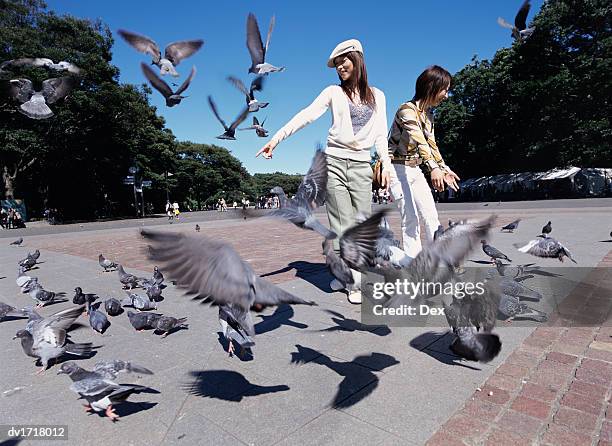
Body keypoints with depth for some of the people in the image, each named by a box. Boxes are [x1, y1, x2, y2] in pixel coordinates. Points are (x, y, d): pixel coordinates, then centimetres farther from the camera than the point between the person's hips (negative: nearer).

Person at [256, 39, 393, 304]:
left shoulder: (377, 96, 15)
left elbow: (380, 134, 13)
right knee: (342, 223, -4)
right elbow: (306, 116, -3)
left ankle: (355, 277, 6)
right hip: (334, 162, -2)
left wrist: (386, 163, 1)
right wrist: (276, 138, -14)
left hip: (361, 165, 2)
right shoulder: (334, 92, 8)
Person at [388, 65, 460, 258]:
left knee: (431, 216, 9)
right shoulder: (407, 109, -18)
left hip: (415, 169, 9)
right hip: (397, 169, -9)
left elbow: (431, 144, 17)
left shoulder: (428, 113, 10)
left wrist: (444, 169, 13)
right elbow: (418, 140, -34)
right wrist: (433, 168, -46)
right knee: (411, 219, -9)